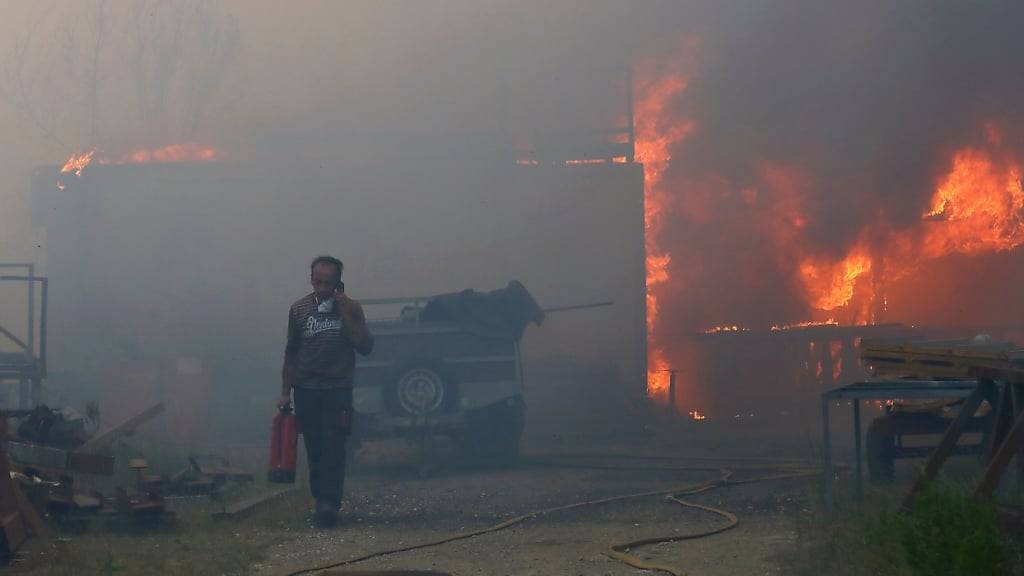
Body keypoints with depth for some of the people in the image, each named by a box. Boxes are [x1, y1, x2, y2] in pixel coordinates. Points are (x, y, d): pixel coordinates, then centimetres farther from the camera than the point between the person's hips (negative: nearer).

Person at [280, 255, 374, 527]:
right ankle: (322, 501, 13)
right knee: (314, 449, 4)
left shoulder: (351, 308, 0)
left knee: (333, 448, -12)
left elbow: (365, 347, -9)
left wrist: (346, 315, -16)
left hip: (338, 390, -2)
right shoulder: (299, 309, 5)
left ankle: (329, 503, -15)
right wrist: (285, 391, 11)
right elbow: (291, 352, 12)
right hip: (307, 390, 2)